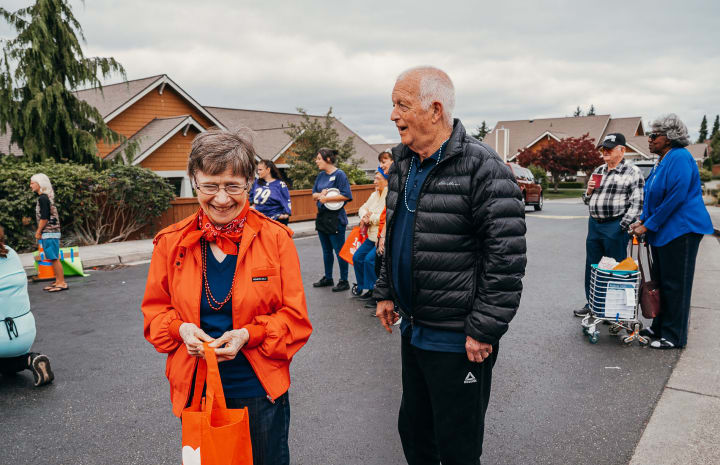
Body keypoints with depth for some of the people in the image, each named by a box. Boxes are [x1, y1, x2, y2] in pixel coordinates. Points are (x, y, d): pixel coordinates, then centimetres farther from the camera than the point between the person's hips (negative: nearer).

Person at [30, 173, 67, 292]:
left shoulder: (43, 198, -14)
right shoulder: (47, 197, 15)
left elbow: (44, 217, -18)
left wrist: (38, 232, -10)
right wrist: (39, 231, 17)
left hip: (49, 233, -9)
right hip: (51, 232, 9)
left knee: (54, 258, -7)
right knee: (53, 259, 12)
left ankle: (62, 283, -6)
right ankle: (58, 282, 16)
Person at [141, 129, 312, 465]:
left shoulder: (275, 238, -9)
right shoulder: (171, 242, -3)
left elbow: (295, 317, -6)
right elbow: (155, 309, 7)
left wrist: (249, 334, -22)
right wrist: (181, 329, -14)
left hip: (260, 392, -1)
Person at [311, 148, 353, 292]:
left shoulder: (339, 174, -10)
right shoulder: (321, 175, 11)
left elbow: (346, 196, -18)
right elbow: (314, 195, 13)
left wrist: (326, 198, -16)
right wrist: (320, 194, -9)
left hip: (336, 218, -8)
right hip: (322, 217, 8)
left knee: (339, 250, -2)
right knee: (326, 250, 16)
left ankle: (344, 281, 7)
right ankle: (328, 278, 28)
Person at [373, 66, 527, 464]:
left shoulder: (482, 169, -18)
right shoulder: (403, 163, 7)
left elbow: (508, 257, -20)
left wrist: (484, 330, -19)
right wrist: (386, 292, 16)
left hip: (458, 340, -7)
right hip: (412, 329, 8)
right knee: (413, 432, 23)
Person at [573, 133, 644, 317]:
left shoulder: (632, 172, -4)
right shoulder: (598, 171, 16)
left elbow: (637, 203, -9)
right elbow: (588, 200, 23)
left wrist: (623, 226, -17)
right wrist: (589, 191, 1)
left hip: (615, 226, -7)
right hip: (594, 224, 7)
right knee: (592, 266, 13)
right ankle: (591, 303, 25)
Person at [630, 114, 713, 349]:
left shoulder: (679, 158, -15)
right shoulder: (662, 161, 15)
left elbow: (675, 197, -22)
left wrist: (649, 225, -17)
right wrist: (642, 220, 7)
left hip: (681, 231, -10)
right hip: (662, 232, 10)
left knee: (675, 285, -2)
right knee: (661, 281, 16)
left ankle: (674, 337, 7)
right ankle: (659, 327, 28)